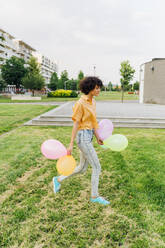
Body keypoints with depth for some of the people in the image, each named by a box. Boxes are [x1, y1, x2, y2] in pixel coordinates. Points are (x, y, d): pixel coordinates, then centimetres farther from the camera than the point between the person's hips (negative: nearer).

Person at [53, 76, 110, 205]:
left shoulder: (92, 102, 11)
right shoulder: (80, 103, -15)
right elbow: (76, 124, -15)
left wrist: (97, 137, 12)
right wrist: (71, 145, -14)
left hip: (88, 137, 9)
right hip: (83, 137, -9)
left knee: (82, 168, 17)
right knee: (97, 167, -1)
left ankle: (58, 179, 34)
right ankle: (95, 196, 17)